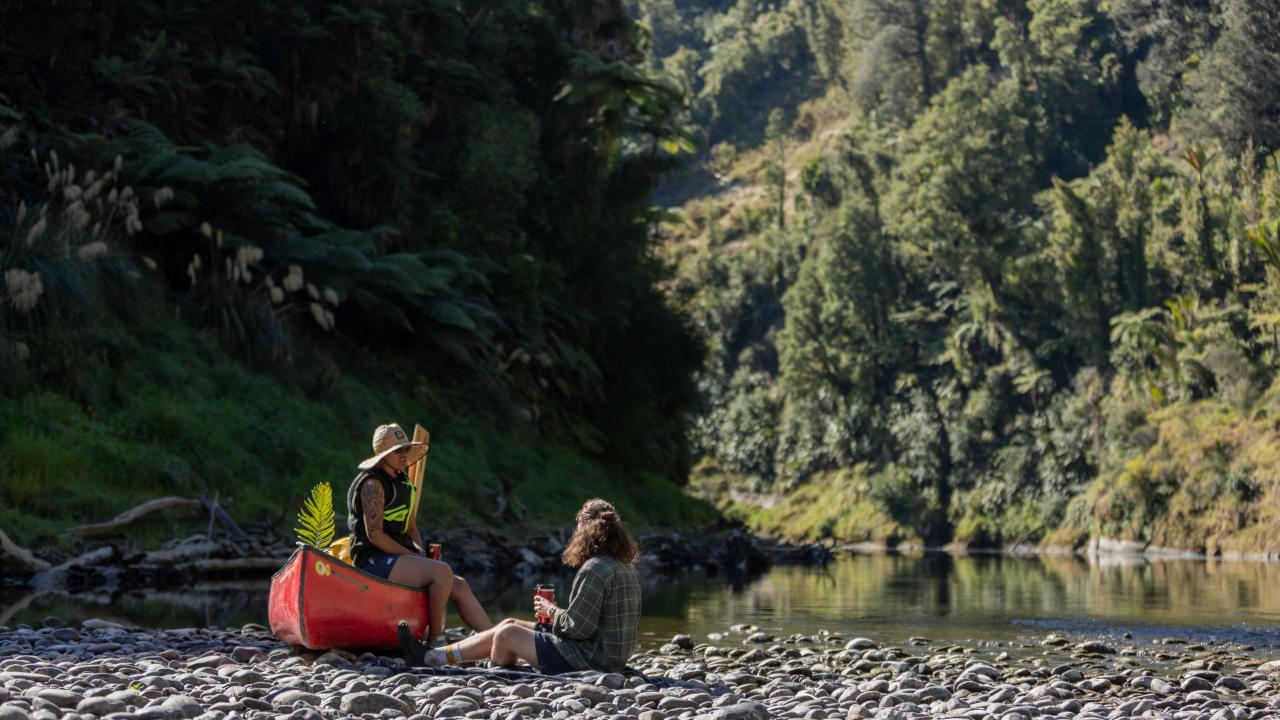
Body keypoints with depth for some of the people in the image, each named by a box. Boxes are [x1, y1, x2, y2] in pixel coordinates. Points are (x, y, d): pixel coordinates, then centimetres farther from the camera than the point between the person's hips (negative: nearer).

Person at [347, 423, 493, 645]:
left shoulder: (403, 483, 16)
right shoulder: (373, 484, -12)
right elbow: (374, 534, -19)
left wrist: (421, 555, 2)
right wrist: (415, 557, -16)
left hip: (398, 557, 9)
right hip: (374, 561, -9)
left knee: (459, 586, -2)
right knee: (442, 571, -27)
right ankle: (435, 641, -19)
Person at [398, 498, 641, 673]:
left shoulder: (594, 569, -20)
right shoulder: (627, 567, 9)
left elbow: (577, 627, -23)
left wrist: (551, 610, -4)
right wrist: (557, 613, 9)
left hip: (590, 658, -10)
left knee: (507, 633, 1)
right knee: (510, 624, 15)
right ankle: (430, 656, 23)